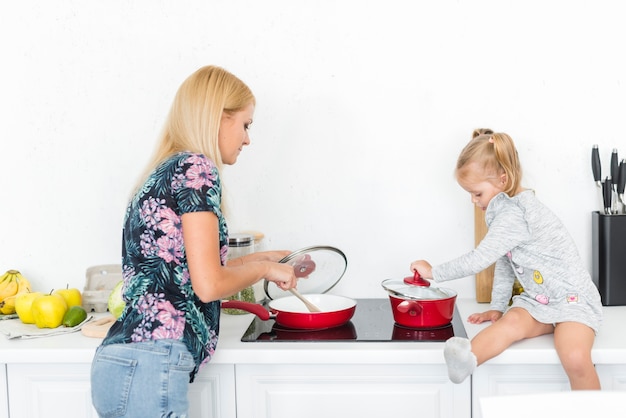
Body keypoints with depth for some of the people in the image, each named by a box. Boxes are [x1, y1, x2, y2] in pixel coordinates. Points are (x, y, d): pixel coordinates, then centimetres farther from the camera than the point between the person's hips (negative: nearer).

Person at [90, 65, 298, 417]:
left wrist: (261, 257, 29)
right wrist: (263, 268, 3)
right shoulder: (196, 168, -9)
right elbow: (208, 285, -15)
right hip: (149, 370, -9)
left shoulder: (163, 173, 18)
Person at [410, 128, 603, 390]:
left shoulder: (513, 216, -21)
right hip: (536, 300, 7)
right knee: (512, 320, -25)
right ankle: (467, 357, -52)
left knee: (575, 359, -31)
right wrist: (497, 307, 12)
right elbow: (503, 265, 17)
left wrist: (434, 272, -11)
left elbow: (479, 260, -23)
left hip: (572, 299, -7)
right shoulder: (506, 211, 11)